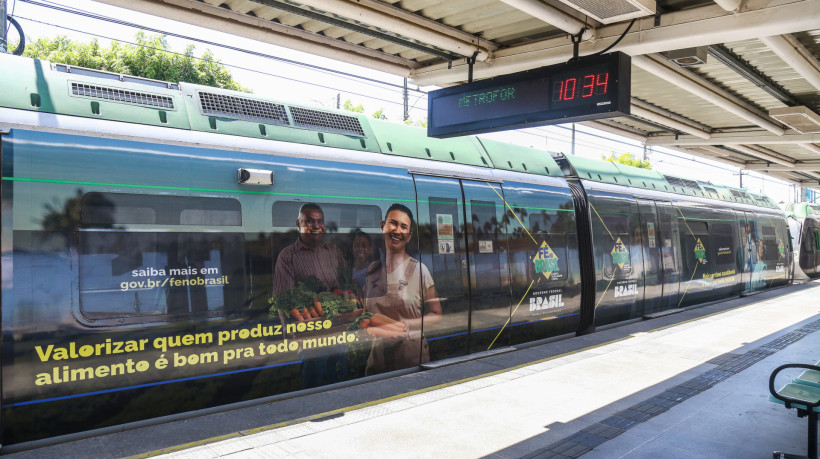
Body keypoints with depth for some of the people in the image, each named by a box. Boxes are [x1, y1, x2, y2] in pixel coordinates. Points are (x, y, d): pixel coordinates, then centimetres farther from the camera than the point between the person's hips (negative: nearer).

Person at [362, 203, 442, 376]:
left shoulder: (419, 270, -5)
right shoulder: (372, 270, 6)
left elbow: (437, 315, -3)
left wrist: (406, 324, -15)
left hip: (412, 354, -3)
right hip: (378, 353, 3)